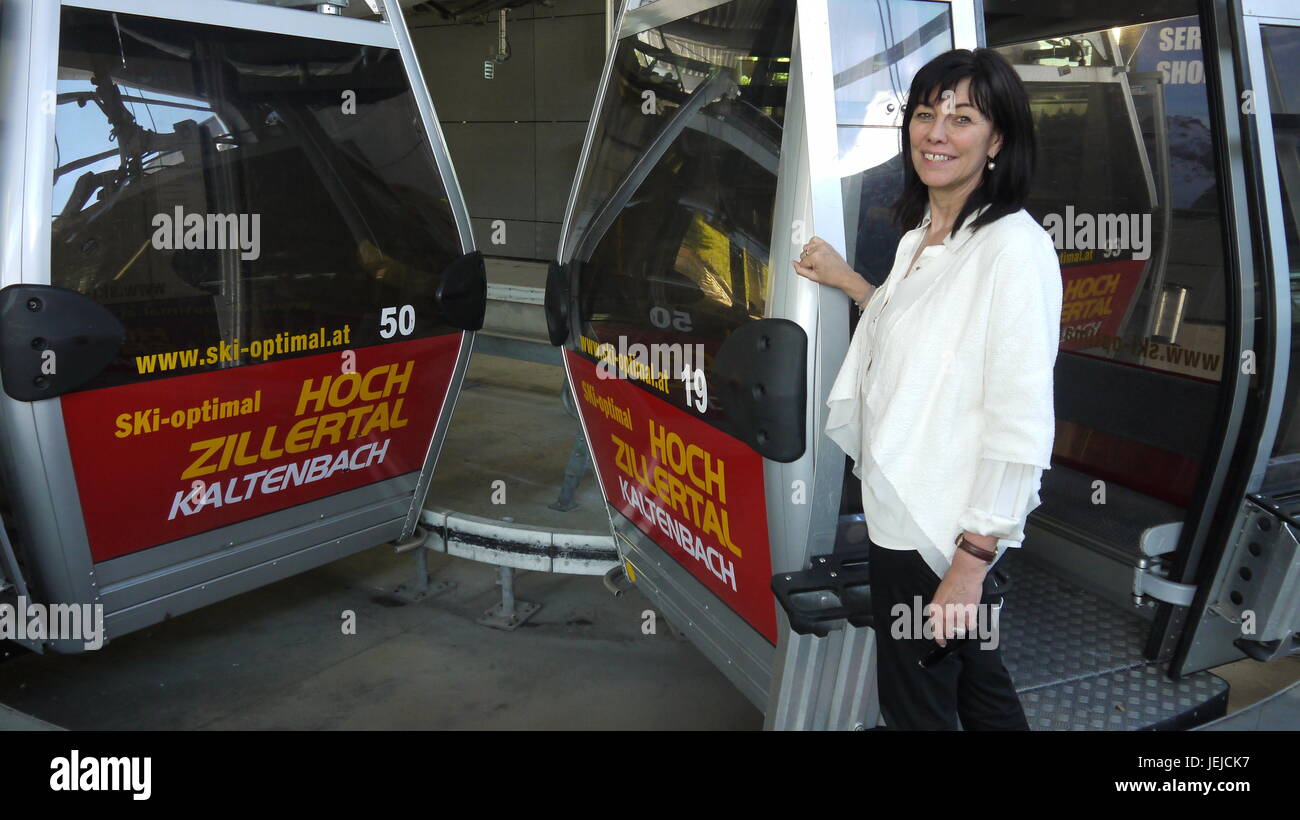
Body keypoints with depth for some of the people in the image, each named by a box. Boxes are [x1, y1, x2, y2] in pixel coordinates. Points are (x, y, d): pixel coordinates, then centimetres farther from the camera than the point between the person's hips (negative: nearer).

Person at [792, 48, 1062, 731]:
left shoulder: (1015, 246, -19)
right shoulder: (920, 234, 8)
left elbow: (1021, 424, -23)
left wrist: (971, 560, -23)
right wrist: (848, 281, 20)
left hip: (948, 526, -9)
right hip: (907, 511, 9)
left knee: (917, 706, 9)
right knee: (979, 686, 25)